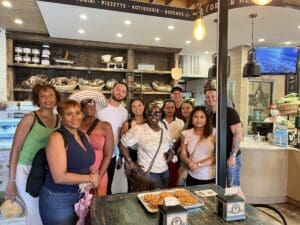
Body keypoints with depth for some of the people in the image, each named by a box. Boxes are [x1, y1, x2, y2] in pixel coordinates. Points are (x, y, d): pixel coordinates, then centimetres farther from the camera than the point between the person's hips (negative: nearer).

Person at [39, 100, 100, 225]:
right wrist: (90, 179, -16)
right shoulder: (57, 138, -19)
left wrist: (94, 175, -7)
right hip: (58, 198, -7)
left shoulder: (84, 136, 3)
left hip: (80, 195, 7)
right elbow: (60, 177, -24)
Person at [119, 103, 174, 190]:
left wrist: (171, 152, -3)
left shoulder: (165, 132, 4)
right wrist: (131, 163, -11)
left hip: (165, 172, 6)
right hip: (148, 173, -6)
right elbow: (122, 144, -10)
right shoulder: (139, 130, -15)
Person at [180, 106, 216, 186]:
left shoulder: (214, 133, -7)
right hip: (192, 177, 2)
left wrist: (199, 164, -15)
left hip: (211, 177, -2)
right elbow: (183, 154, 4)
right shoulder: (186, 133, 2)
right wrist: (189, 162, -16)